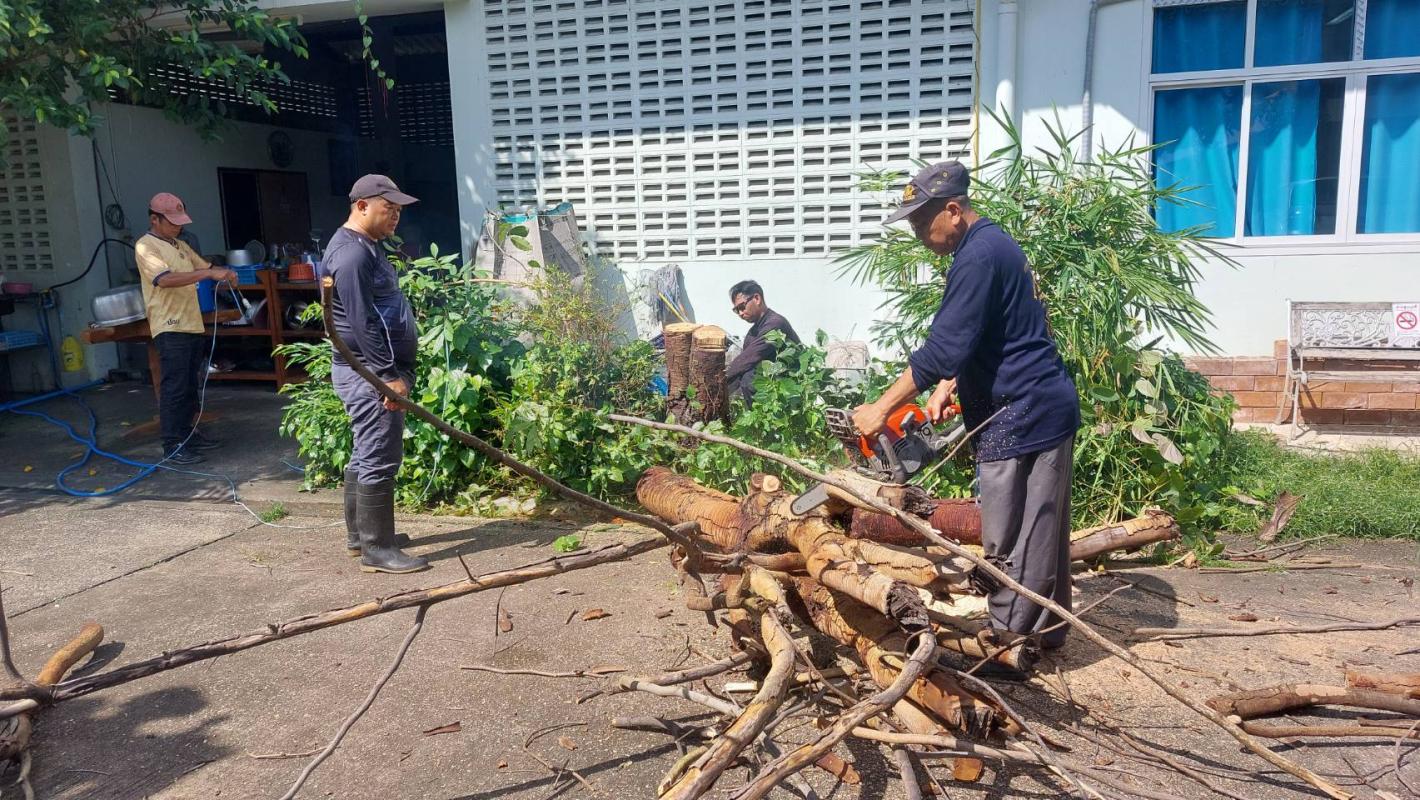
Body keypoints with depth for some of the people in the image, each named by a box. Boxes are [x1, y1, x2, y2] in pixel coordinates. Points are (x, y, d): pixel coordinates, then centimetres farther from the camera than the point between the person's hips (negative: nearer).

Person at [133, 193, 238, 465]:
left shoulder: (180, 245, 17)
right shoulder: (146, 246, -10)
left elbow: (204, 266, 27)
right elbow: (166, 279, -25)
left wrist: (223, 272, 4)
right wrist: (209, 274, -29)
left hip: (192, 326, 9)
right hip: (170, 329, -9)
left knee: (191, 386, 15)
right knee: (174, 388, -7)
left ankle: (188, 434, 26)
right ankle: (173, 447, -3)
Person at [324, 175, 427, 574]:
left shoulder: (365, 246, 18)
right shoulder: (352, 253, -16)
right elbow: (363, 324, -23)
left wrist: (393, 372, 25)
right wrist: (390, 375, -24)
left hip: (370, 372, 11)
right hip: (369, 374, -11)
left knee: (366, 456, 16)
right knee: (380, 459, -8)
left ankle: (360, 535, 26)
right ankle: (377, 549, -3)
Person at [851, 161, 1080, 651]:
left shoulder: (978, 257, -18)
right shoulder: (992, 246, 15)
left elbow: (943, 347, -23)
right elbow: (969, 343, 18)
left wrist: (881, 409, -18)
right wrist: (948, 387, 5)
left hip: (1020, 415, -11)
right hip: (1045, 407, 11)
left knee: (1011, 540, -2)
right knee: (1041, 530, 17)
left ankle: (1009, 640, 8)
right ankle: (1045, 629, 29)